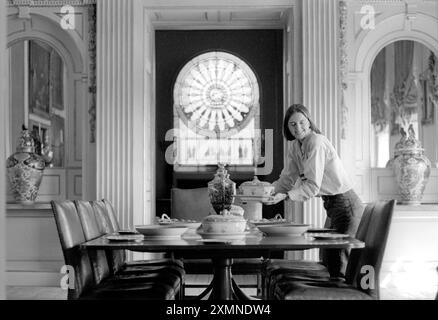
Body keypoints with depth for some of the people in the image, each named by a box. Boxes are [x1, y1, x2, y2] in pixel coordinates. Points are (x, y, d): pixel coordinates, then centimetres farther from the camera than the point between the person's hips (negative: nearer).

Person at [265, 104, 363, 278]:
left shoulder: (316, 142, -19)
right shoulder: (295, 146, 7)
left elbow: (313, 186, -23)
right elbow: (287, 179, 9)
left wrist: (285, 196, -31)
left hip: (346, 204, -10)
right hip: (331, 205, 10)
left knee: (339, 265, -10)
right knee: (327, 261, 16)